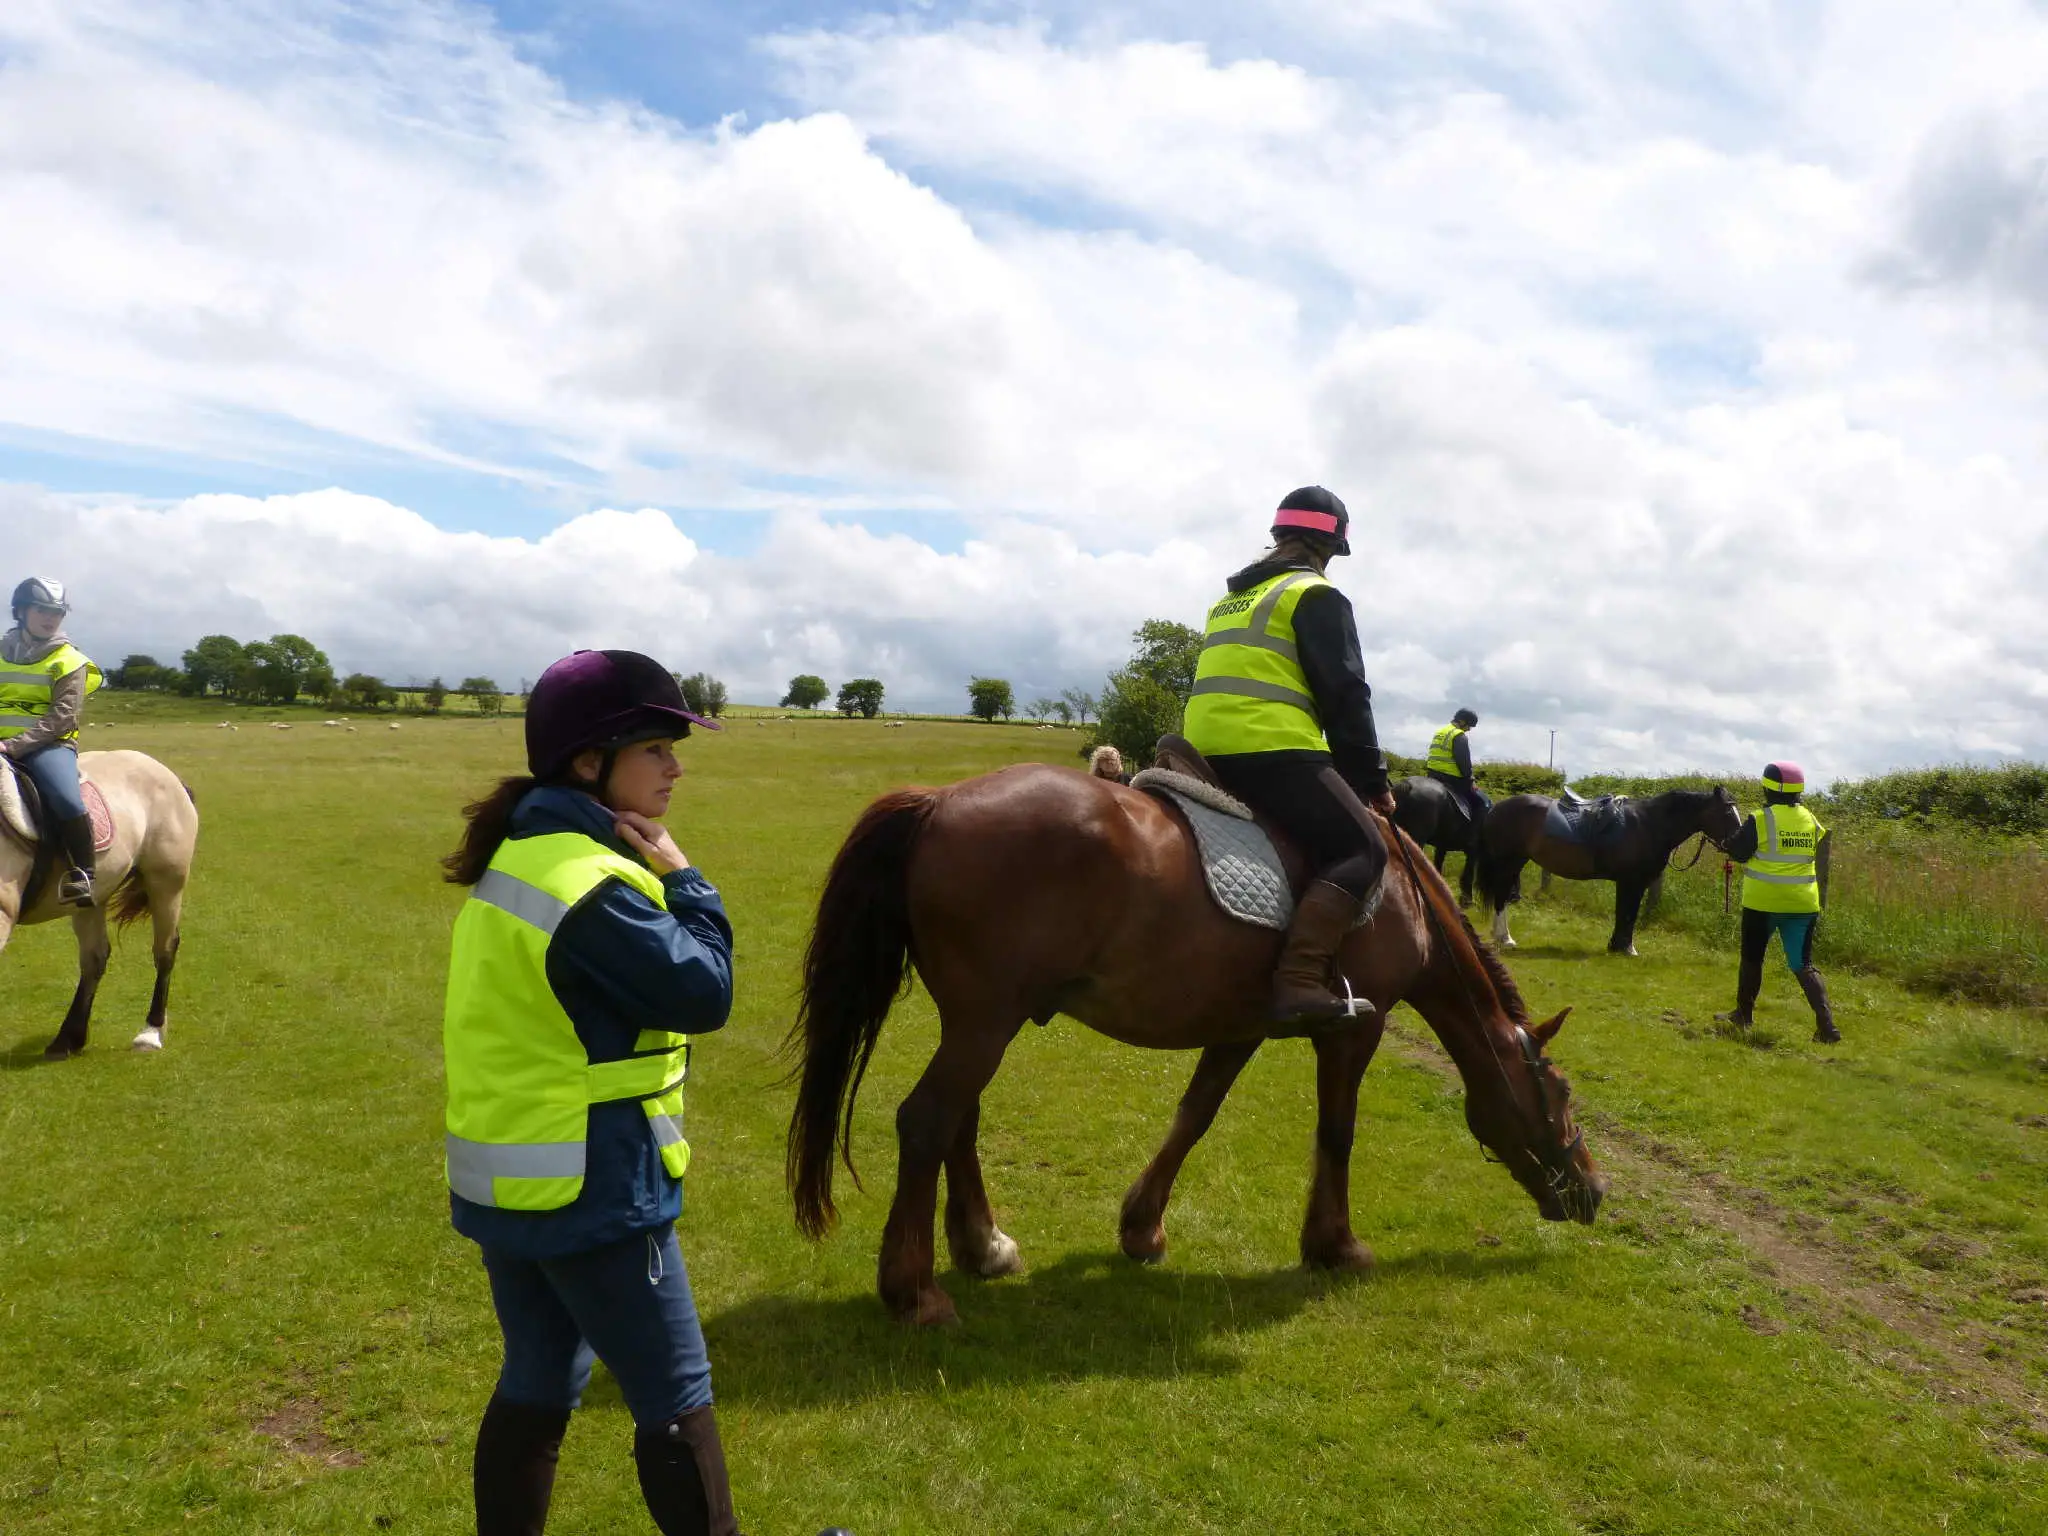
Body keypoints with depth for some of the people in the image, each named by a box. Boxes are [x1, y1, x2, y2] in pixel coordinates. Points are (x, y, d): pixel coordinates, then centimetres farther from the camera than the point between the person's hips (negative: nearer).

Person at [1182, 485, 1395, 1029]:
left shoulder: (1230, 598, 26)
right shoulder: (1318, 596, 1)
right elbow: (1344, 694, -4)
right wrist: (1372, 778, 2)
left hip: (1209, 753, 9)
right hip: (1274, 751, -8)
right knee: (1362, 850, -7)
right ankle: (1299, 980, -26)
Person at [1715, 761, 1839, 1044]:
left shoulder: (1761, 820, -13)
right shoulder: (1812, 821, 5)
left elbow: (1736, 853, -6)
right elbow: (1821, 865, 12)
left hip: (1763, 902, -4)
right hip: (1803, 904, 4)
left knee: (1752, 958, 13)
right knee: (1803, 964, 7)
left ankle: (1743, 1014, 26)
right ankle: (1826, 1024, -6)